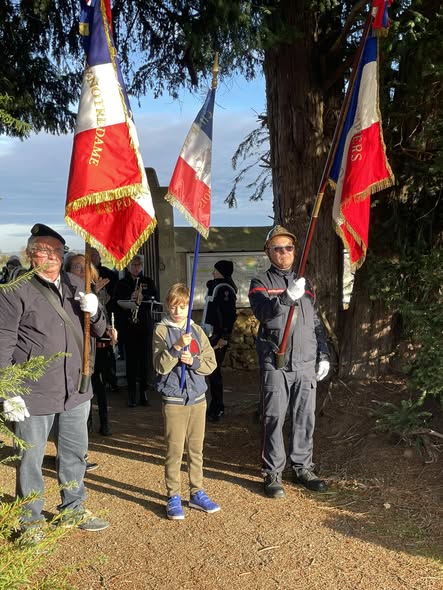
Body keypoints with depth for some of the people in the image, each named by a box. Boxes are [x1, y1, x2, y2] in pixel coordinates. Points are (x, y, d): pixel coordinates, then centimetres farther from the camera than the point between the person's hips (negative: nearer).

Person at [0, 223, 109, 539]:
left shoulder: (76, 285, 8)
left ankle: (74, 509, 37)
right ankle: (32, 521, 26)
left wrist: (93, 311, -9)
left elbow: (98, 330, 14)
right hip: (33, 393, -5)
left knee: (75, 454, 18)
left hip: (75, 389, 6)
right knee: (31, 459, 8)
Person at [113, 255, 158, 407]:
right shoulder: (121, 284, 7)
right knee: (131, 359, 0)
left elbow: (156, 298, 0)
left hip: (145, 325, 1)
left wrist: (143, 298, -16)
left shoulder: (148, 282, 11)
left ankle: (144, 391, 9)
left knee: (145, 357, 0)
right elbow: (116, 303, 2)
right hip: (128, 326, -1)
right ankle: (132, 393, 6)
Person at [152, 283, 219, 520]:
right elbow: (161, 366, -13)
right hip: (173, 400, -4)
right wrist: (177, 347, -27)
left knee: (196, 449, 12)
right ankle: (173, 497, 13)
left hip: (197, 398, 4)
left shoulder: (197, 331, 7)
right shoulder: (162, 330, -4)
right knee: (174, 450, 1)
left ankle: (197, 493, 24)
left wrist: (193, 360, -15)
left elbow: (211, 363, 4)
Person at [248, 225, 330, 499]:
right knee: (274, 420, -1)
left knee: (305, 419, 9)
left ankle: (303, 468, 22)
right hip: (275, 365, -4)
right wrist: (287, 297, -34)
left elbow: (317, 322, 21)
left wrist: (324, 355, 14)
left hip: (306, 364, 4)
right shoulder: (261, 283, 2)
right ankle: (273, 473, 9)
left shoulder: (305, 283, 17)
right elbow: (263, 312, -18)